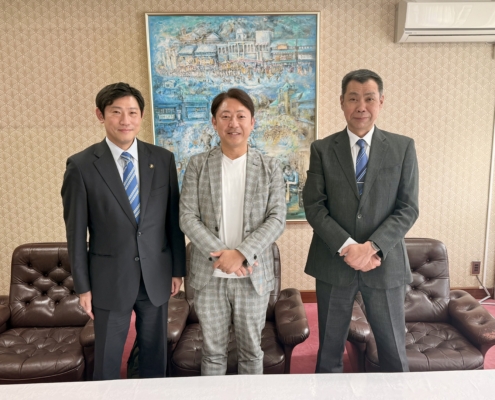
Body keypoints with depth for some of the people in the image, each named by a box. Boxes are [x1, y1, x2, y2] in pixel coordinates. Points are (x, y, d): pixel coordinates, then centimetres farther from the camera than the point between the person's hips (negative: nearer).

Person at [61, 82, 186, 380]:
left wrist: (178, 268, 3)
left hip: (157, 274, 2)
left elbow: (174, 217, 2)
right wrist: (83, 285, -2)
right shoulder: (81, 165, -8)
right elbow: (76, 230, -4)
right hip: (110, 277, -2)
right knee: (108, 358, 15)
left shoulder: (163, 159, -2)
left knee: (155, 353, 19)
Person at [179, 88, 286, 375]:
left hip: (254, 274, 0)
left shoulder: (270, 167, 0)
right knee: (213, 350, 16)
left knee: (252, 349, 16)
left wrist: (241, 254, -18)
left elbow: (277, 219, -6)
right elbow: (188, 217, -4)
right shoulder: (198, 165, 0)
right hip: (209, 275, 0)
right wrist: (218, 254, -16)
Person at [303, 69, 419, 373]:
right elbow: (313, 206, -6)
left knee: (393, 350, 14)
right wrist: (347, 247, -17)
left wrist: (373, 246, -17)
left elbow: (408, 208, -3)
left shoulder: (403, 147, 1)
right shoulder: (322, 149, 0)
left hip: (384, 262, 0)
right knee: (330, 348, 16)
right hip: (333, 262, 0)